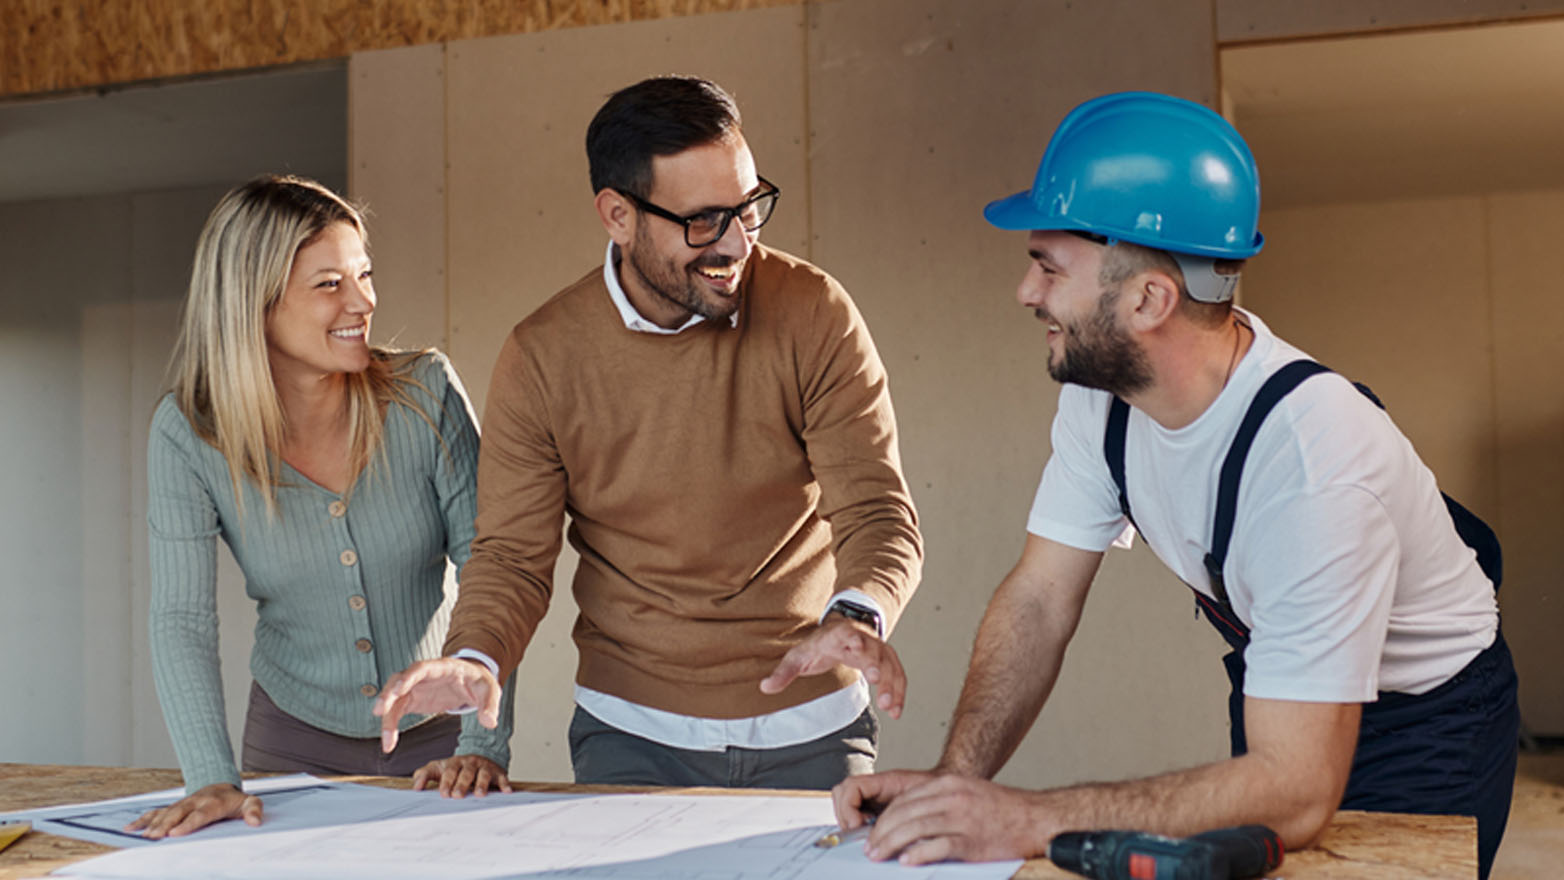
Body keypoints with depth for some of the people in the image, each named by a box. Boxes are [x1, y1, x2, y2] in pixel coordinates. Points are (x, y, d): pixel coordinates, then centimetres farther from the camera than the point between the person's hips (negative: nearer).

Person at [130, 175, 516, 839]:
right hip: (294, 744, 0)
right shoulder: (189, 434, -13)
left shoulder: (426, 393, -14)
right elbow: (181, 619, -17)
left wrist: (485, 744, -21)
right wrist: (212, 777, -29)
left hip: (436, 735, 0)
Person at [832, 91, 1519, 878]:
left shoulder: (1311, 459, -38)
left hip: (1426, 722, -5)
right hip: (1275, 689, 6)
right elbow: (1038, 601, -11)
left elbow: (1295, 791, -38)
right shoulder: (1097, 387, -17)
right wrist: (955, 779, -25)